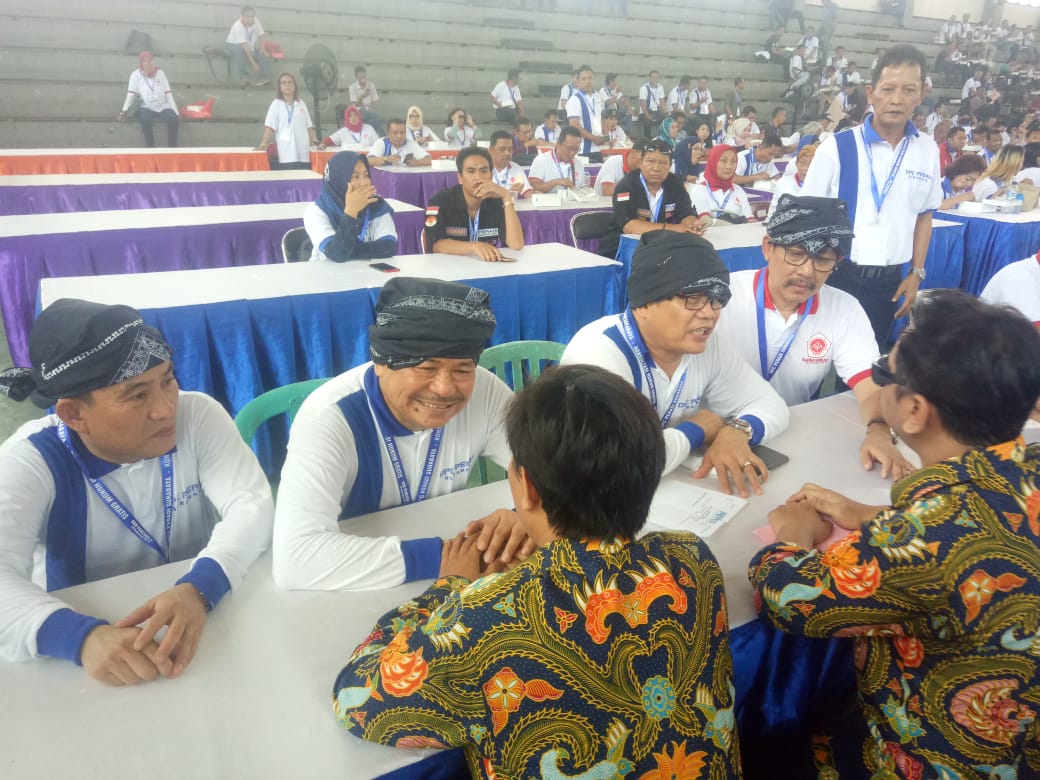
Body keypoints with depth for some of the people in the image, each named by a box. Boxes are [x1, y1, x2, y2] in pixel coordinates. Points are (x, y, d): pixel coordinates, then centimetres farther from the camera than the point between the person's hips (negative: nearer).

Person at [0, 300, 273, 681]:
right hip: (90, 628, 1)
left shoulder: (198, 414, -11)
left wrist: (199, 589, -37)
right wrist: (81, 637, -44)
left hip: (209, 615, -1)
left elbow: (252, 505, -21)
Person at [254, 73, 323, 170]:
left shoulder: (301, 104, 15)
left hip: (303, 155, 4)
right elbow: (270, 128, -2)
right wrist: (263, 145, -14)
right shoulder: (276, 104, 5)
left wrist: (316, 142, 5)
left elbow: (309, 127, 17)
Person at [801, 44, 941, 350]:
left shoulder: (928, 151, 4)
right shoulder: (836, 147, -9)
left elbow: (924, 215, 13)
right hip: (837, 276, -3)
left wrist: (916, 273, 9)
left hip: (889, 281, 4)